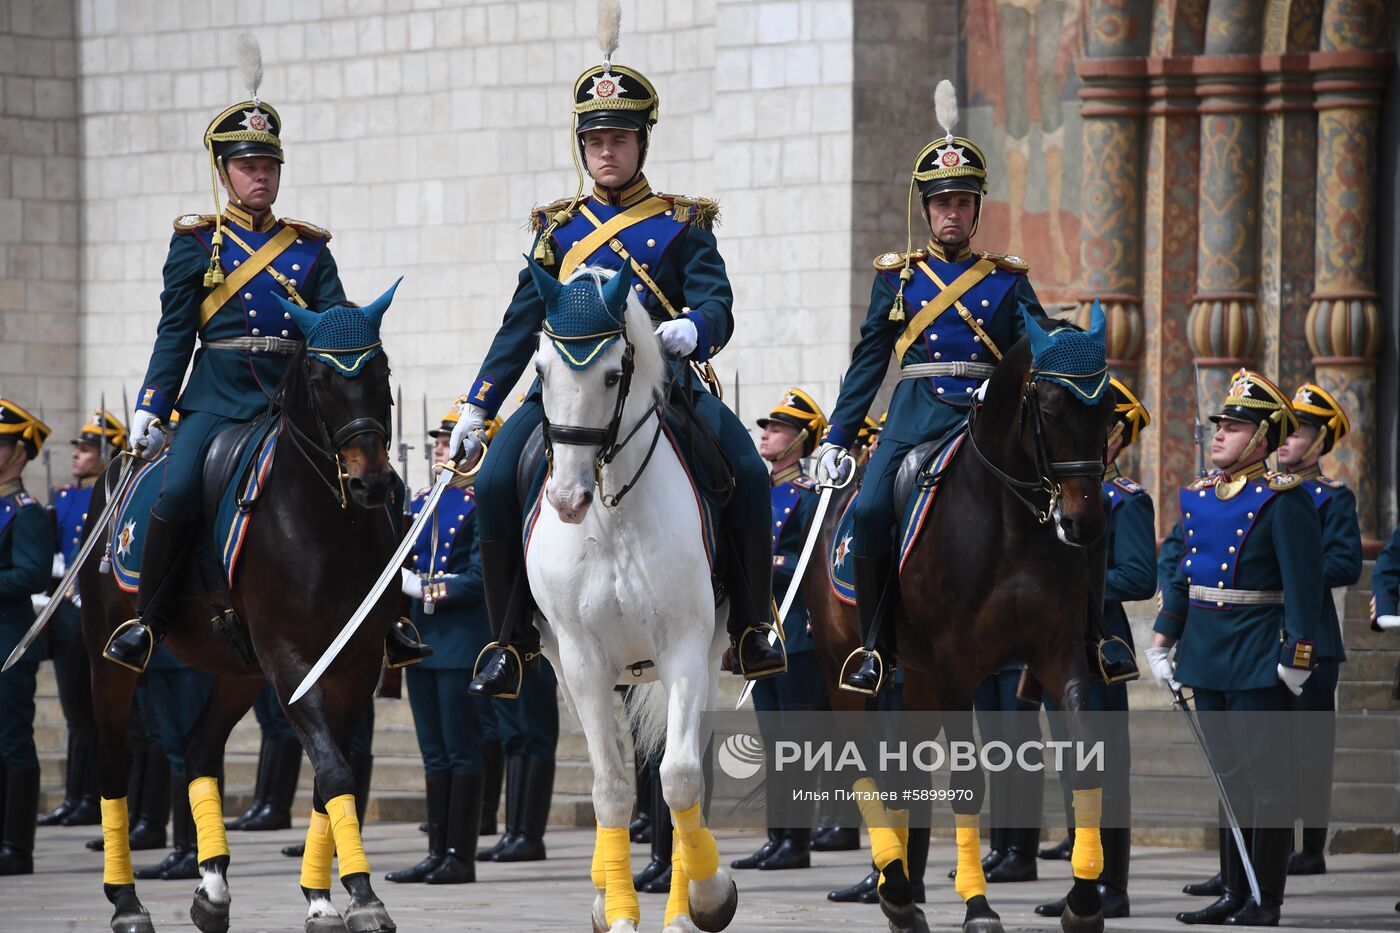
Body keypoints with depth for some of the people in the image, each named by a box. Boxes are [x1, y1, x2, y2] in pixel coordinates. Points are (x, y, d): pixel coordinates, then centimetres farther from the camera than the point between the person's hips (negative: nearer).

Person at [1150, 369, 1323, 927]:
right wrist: (1162, 642, 14)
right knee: (1228, 776, 12)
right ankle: (1234, 893, 18)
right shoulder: (1199, 497, 11)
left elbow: (1303, 585, -14)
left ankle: (1266, 900, 0)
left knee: (1265, 777, -3)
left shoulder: (1282, 501, -11)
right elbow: (1182, 576, 18)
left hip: (1259, 662, -8)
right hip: (1207, 660, 8)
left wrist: (1297, 658, -17)